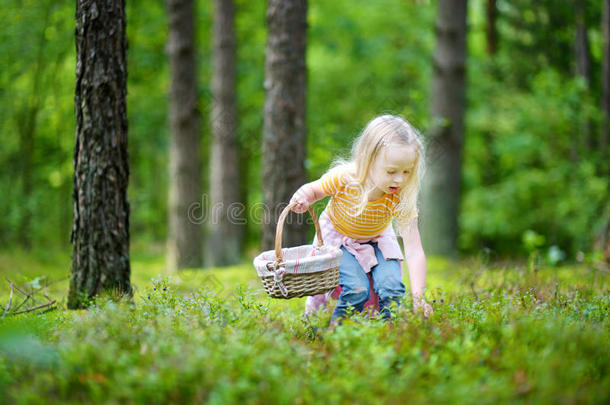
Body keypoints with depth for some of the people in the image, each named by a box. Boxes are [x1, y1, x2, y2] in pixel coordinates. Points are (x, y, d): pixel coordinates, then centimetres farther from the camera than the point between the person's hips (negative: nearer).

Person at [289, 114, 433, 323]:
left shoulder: (401, 198, -29)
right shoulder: (343, 178, -31)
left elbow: (414, 251, -31)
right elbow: (314, 189, -8)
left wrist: (418, 297, -40)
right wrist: (303, 198, -33)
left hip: (376, 240, 2)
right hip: (337, 237, -2)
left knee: (391, 287, -21)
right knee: (357, 289, -23)